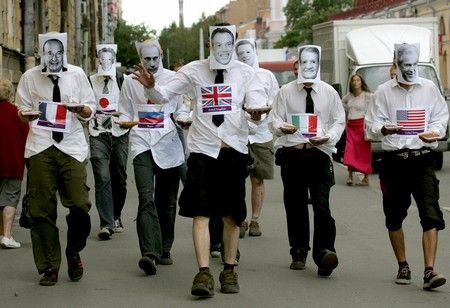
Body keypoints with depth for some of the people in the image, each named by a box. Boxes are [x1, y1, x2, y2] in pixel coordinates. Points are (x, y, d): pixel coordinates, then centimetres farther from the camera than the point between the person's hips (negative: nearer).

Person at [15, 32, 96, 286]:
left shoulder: (77, 74, 6)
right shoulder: (30, 77, 6)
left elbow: (91, 109, 10)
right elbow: (22, 109, 13)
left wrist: (81, 109, -13)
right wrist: (28, 113, -10)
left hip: (72, 145, 0)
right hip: (41, 146, 0)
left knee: (80, 204, -10)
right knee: (42, 209, -2)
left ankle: (74, 253, 18)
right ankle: (49, 267, 9)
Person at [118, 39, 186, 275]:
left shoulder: (173, 79, 10)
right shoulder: (130, 82, 10)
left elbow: (181, 109, 17)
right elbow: (124, 113, 14)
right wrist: (125, 122, -6)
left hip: (168, 143, 1)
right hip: (141, 143, -1)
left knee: (166, 200, 8)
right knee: (146, 198, -17)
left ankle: (163, 250, 23)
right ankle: (149, 253, -27)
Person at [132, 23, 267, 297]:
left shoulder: (244, 72, 4)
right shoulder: (194, 70, 3)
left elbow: (258, 100, -6)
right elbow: (164, 95, 2)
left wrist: (257, 110, -30)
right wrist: (151, 86, -20)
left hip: (234, 149, 1)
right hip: (203, 148, -1)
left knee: (232, 214, 8)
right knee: (201, 213, -8)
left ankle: (229, 270, 20)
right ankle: (204, 273, -10)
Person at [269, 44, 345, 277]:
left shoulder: (329, 92, 9)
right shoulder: (286, 91, 8)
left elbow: (339, 121, 12)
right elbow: (273, 119, 6)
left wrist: (328, 137, -8)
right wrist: (282, 127, -18)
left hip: (319, 153, -1)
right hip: (291, 153, 1)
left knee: (321, 205, -15)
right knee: (295, 205, 8)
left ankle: (324, 253, -20)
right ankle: (299, 253, 21)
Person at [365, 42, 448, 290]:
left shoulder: (429, 88, 7)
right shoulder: (384, 91, 3)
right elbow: (371, 126, 1)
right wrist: (384, 129, -21)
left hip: (423, 159, 0)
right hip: (394, 160, 0)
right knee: (395, 216, 9)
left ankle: (429, 271, -14)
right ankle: (403, 267, 25)